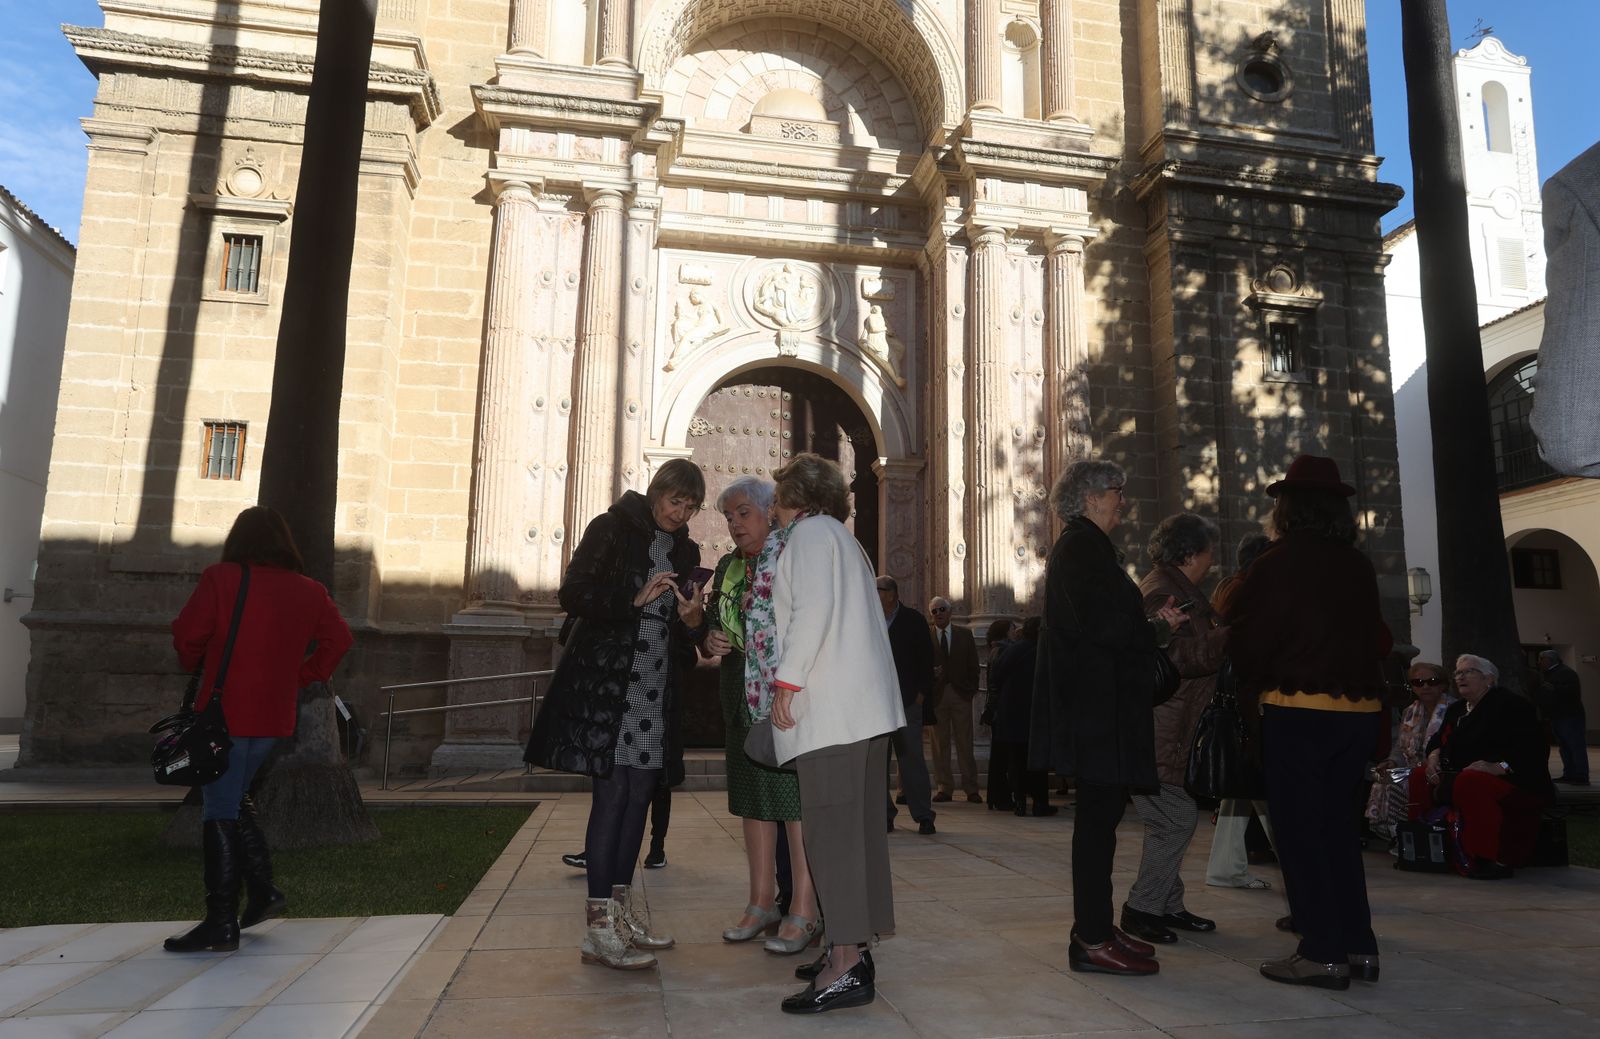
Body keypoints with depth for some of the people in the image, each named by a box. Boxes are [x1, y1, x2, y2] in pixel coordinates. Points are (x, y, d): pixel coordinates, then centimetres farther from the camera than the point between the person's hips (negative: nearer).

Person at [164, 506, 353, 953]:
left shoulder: (221, 579, -8)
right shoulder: (308, 591, 6)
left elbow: (187, 635, -8)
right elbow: (338, 638, 6)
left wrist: (195, 666, 12)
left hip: (227, 713, -5)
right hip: (274, 716, 6)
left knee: (219, 813, 1)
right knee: (233, 799, 22)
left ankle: (221, 924, 3)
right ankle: (262, 890, 21)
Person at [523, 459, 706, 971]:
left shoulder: (685, 550, 15)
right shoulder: (612, 528, -3)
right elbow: (573, 595, -10)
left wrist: (692, 622, -4)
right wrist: (635, 600, -18)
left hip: (655, 688, 6)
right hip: (606, 680, -6)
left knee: (640, 792, 8)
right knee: (613, 793, -8)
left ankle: (621, 905, 19)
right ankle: (598, 927, -3)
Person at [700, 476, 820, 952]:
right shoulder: (728, 567, 14)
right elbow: (716, 625, 21)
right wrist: (711, 641, -2)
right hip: (743, 698, 7)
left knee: (797, 795, -7)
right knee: (753, 797, 9)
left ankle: (804, 911, -1)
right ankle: (763, 903, 19)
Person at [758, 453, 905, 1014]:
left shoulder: (809, 531, -2)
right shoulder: (842, 538, 25)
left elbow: (813, 610, -15)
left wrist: (785, 680, -13)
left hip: (832, 704, -10)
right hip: (865, 704, 10)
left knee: (833, 827, -9)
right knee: (856, 826, 10)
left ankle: (845, 967, -8)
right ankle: (852, 947, 17)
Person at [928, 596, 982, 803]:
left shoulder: (964, 634, 9)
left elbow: (973, 664, 9)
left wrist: (972, 689, 0)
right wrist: (931, 673, -17)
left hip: (960, 694, 1)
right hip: (936, 694, 0)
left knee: (965, 743, 2)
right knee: (939, 744, 2)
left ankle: (971, 789, 6)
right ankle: (944, 788, 10)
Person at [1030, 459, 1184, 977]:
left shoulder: (1084, 547, 21)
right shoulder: (1082, 548, -13)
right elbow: (1106, 626, -22)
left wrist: (1152, 623, 8)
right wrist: (1157, 628, -6)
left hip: (1095, 704, 11)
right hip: (1097, 705, -11)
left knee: (1100, 814, 14)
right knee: (1099, 814, -6)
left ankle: (1095, 928, 22)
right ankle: (1092, 941, 2)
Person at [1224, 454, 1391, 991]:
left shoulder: (1276, 564, -10)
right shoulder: (1359, 567, 8)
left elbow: (1244, 638, -6)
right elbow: (1377, 639, 13)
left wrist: (1251, 686, 11)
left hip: (1298, 710, -6)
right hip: (1360, 709, 6)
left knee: (1300, 830, 3)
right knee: (1337, 824, 17)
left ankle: (1323, 953, 6)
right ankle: (1359, 946, 20)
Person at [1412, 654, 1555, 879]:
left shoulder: (1510, 705, -10)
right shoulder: (1457, 709, 18)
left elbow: (1531, 749, -20)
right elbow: (1439, 740, 22)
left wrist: (1499, 767, -33)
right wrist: (1434, 756, -2)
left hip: (1517, 784, -9)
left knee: (1469, 783, -39)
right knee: (1420, 777, -5)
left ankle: (1495, 860, -32)